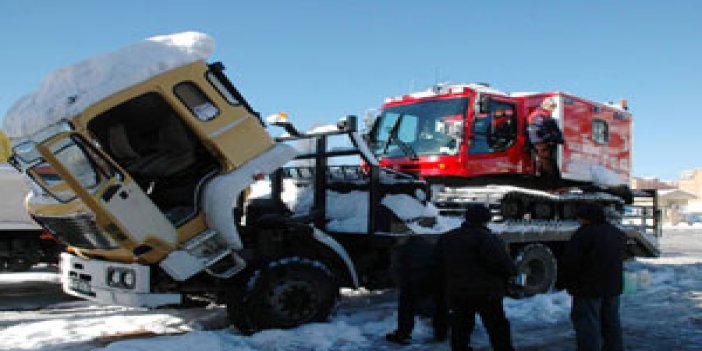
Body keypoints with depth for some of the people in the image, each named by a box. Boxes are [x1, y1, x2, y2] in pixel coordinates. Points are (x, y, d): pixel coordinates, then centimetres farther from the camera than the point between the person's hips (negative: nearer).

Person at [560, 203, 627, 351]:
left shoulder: (584, 234, -17)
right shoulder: (618, 234, 11)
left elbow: (570, 261, -19)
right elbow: (619, 259, 20)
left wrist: (568, 283, -5)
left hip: (589, 288, -8)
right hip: (613, 287, 8)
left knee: (587, 327, -2)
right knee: (611, 323, 19)